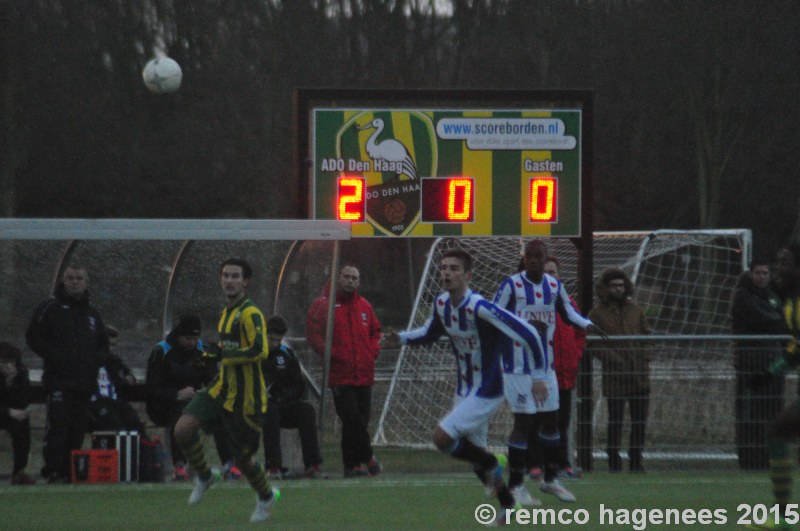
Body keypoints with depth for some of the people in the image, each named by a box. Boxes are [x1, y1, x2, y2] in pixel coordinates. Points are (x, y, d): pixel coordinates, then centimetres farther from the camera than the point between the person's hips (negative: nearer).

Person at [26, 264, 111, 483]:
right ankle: (53, 471, -15)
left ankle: (70, 470, 8)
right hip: (59, 380, -6)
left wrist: (96, 359, 6)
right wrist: (54, 356, -12)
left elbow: (103, 344, 27)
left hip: (85, 381, 6)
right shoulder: (51, 308, 3)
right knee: (57, 425, -13)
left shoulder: (92, 313, 20)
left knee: (78, 428, 4)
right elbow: (33, 337, -2)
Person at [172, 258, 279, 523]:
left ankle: (266, 496, 35)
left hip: (245, 397, -7)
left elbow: (260, 350, -29)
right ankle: (203, 476, 10)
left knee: (242, 458, 5)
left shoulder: (250, 314, -17)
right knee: (183, 429, -14)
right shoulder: (227, 312, 12)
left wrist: (225, 355, -20)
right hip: (221, 389, 7)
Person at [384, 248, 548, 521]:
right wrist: (401, 339, 3)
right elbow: (430, 332, 20)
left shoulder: (479, 308, -27)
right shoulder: (441, 304, -2)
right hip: (465, 390, 8)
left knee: (442, 438, -18)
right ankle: (509, 504, 32)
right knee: (474, 454, 14)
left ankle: (492, 464, 6)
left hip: (486, 393, -8)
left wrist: (538, 375, -23)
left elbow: (527, 334, -26)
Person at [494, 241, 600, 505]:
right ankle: (516, 486, 3)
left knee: (550, 421, 12)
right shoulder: (511, 285, -10)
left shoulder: (554, 286, 6)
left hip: (546, 365, 6)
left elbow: (568, 313, 20)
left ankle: (550, 480, 27)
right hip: (518, 367, -6)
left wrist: (588, 325, 0)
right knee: (523, 423, -6)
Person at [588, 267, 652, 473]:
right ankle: (614, 460, 4)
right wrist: (616, 360, -16)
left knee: (640, 420, 5)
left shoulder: (635, 310, 14)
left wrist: (645, 359, 3)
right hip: (615, 376, -4)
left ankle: (636, 459, 13)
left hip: (639, 374, 4)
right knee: (615, 420, -2)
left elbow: (646, 334, 18)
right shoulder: (598, 313, 1)